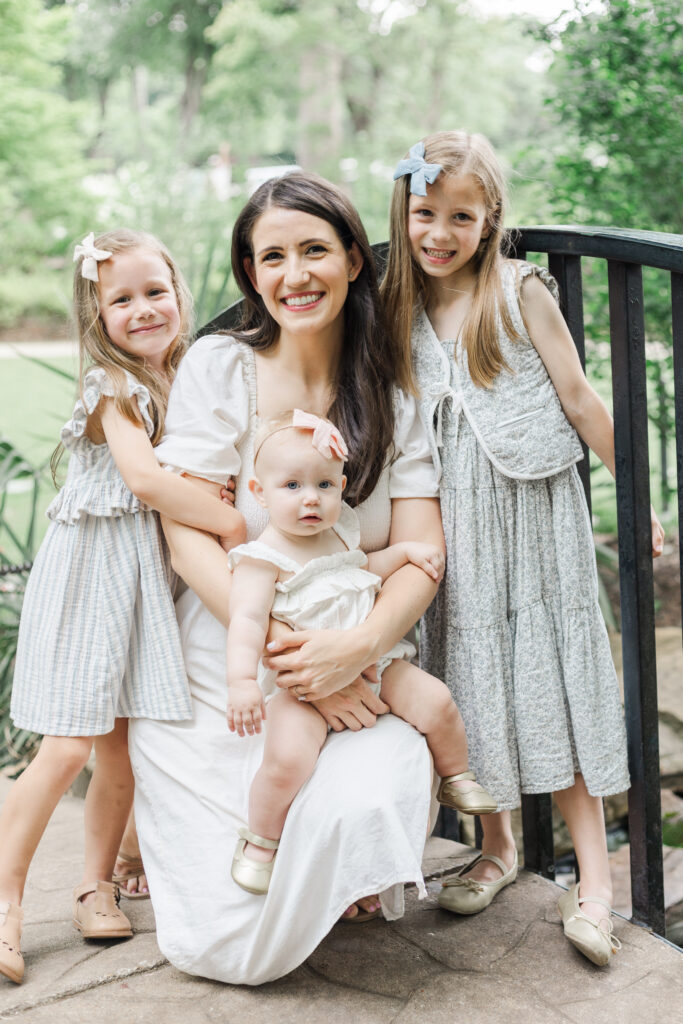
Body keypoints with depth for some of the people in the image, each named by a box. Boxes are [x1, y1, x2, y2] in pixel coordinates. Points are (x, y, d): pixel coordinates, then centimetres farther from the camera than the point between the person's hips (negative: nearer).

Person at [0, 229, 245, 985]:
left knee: (121, 745, 8)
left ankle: (97, 885, 24)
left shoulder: (182, 382, 10)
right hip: (89, 572, -6)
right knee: (68, 746, -9)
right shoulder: (112, 387, -12)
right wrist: (232, 521, -20)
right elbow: (143, 478, -26)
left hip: (147, 574, 6)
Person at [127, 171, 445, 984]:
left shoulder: (392, 393, 3)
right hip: (218, 679, -2)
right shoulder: (219, 367, -5)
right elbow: (190, 536, -11)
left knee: (367, 805, -29)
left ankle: (352, 884, 10)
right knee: (230, 948, -7)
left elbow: (422, 549, -3)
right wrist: (288, 652, -21)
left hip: (352, 674, 2)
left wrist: (357, 647, -23)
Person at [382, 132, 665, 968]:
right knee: (471, 672, 9)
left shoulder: (520, 290, -5)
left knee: (546, 676, -5)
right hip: (449, 518, 4)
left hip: (529, 508, -4)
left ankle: (594, 875, 2)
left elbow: (577, 397, -3)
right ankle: (497, 845, 26)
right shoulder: (402, 309, 6)